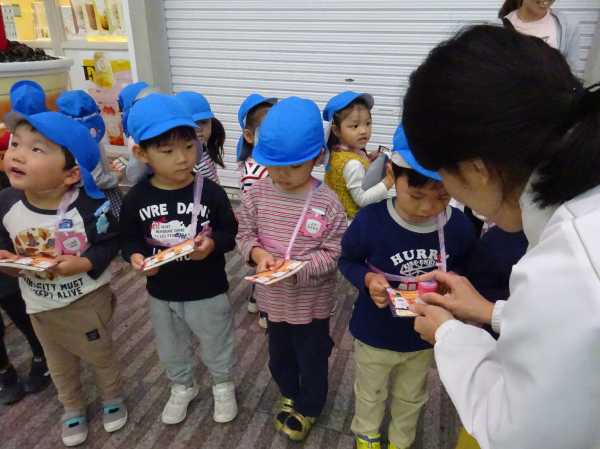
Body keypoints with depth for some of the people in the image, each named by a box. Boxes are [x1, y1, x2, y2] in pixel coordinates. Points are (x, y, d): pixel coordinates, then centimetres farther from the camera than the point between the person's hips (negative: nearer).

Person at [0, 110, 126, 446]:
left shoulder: (90, 205, -27)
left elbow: (110, 243, -17)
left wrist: (83, 263, -32)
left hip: (87, 299, -4)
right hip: (39, 304, 5)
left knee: (101, 355, 19)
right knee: (60, 365, 25)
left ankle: (113, 397, 48)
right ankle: (73, 409, 51)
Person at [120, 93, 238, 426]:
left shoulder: (210, 191, -16)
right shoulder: (137, 198, -11)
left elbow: (231, 233, -9)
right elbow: (128, 239, 0)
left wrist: (212, 244, -28)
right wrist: (135, 257, -21)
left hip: (208, 292, -2)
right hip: (161, 294, 3)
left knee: (217, 346, 20)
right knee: (172, 350, 25)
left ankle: (223, 386, 47)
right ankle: (182, 387, 53)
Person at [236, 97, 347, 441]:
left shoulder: (327, 203, -21)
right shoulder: (257, 193, -11)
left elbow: (332, 254, -17)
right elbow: (245, 234, -2)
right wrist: (259, 255, -23)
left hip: (311, 301, -4)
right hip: (274, 297, 4)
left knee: (312, 360, 19)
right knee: (279, 355, 27)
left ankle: (308, 407, 47)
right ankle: (290, 394, 56)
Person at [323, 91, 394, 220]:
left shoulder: (338, 151, -3)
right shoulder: (352, 164, -29)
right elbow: (362, 199, -26)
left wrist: (367, 159, 0)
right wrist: (388, 181, -28)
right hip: (356, 216, -9)